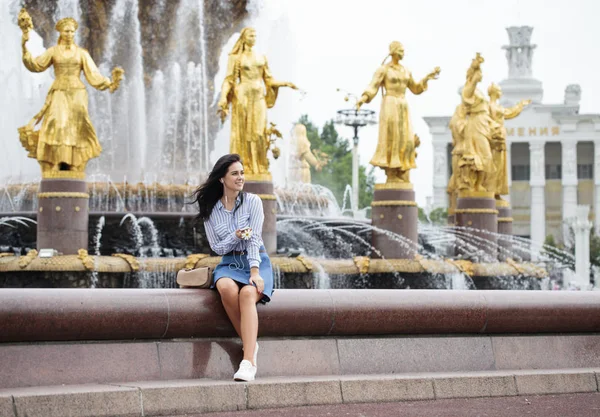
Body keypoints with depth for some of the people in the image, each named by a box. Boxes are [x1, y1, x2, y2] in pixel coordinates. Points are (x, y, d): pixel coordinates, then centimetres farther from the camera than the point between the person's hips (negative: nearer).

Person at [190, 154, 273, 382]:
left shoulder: (252, 201, 0)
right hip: (229, 263, 2)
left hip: (256, 261, -2)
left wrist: (254, 271, -22)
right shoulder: (210, 209, 6)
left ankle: (248, 363, -47)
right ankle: (250, 344, -20)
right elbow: (217, 247, 6)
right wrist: (235, 237, -14)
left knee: (247, 293, -35)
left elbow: (254, 239, -9)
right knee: (227, 288, -36)